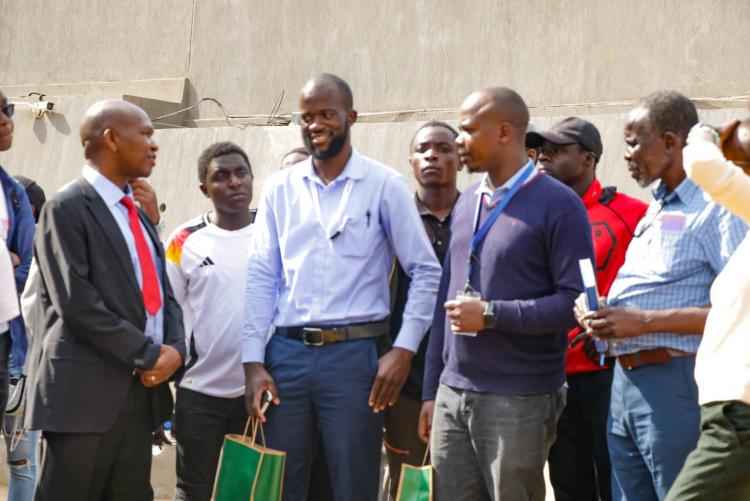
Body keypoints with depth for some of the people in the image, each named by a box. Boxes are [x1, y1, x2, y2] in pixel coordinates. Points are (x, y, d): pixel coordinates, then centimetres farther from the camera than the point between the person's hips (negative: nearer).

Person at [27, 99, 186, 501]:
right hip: (87, 392, -8)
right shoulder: (67, 208, -6)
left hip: (141, 389, 8)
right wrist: (149, 355, -13)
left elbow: (162, 292, 17)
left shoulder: (136, 212, 20)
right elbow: (78, 303, -15)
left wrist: (174, 348, -3)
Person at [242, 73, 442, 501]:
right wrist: (253, 361, 0)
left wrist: (404, 349, -9)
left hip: (355, 354, -3)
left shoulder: (384, 185, -1)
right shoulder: (280, 188, 9)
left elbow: (426, 271, 0)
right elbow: (261, 277, 8)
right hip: (286, 353, 3)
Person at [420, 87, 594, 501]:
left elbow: (576, 300, -14)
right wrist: (431, 389, 16)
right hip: (452, 396, 6)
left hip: (518, 403, -6)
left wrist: (491, 314, -17)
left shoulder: (557, 206, -6)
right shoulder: (466, 204, 15)